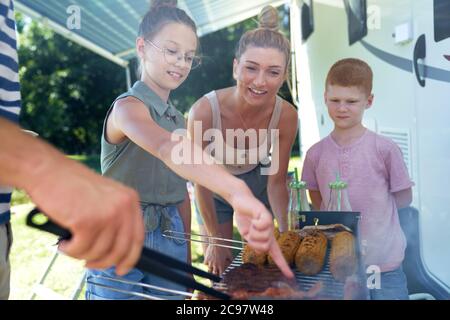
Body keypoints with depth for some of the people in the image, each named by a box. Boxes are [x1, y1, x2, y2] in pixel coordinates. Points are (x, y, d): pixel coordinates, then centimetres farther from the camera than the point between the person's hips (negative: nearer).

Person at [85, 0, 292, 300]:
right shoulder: (127, 107, -16)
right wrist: (237, 191, -55)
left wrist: (185, 254, 12)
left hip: (170, 243, 7)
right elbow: (166, 148, -39)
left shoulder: (178, 119, 10)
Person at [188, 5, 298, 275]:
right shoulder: (204, 111, -35)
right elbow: (201, 184, -22)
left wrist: (284, 233, -20)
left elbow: (276, 182, -13)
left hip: (257, 186, 2)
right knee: (219, 269, 6)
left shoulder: (286, 115, -27)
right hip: (214, 189, -2)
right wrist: (215, 241, -15)